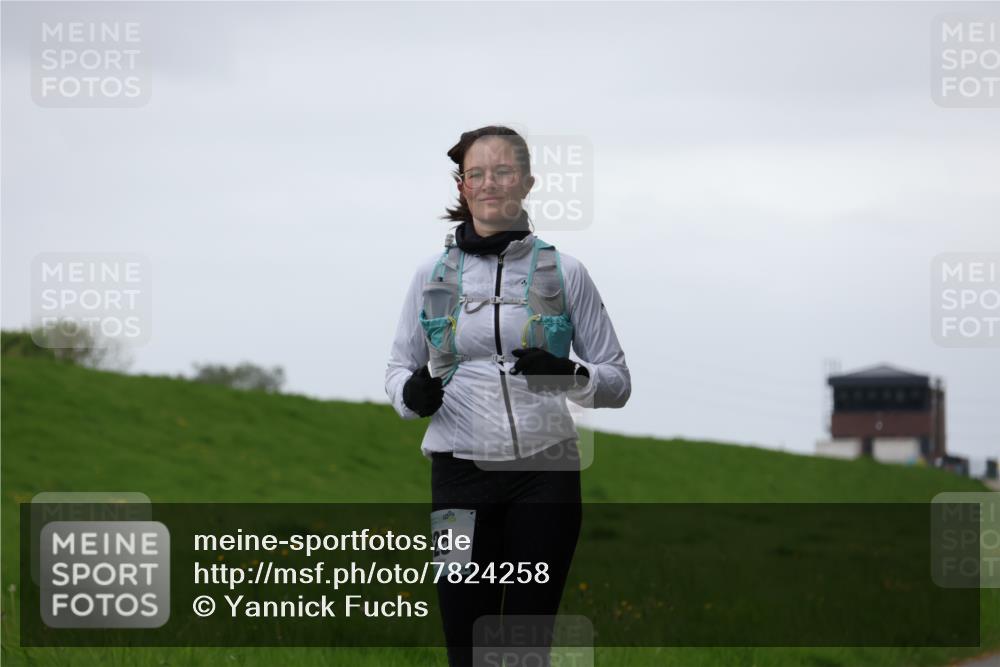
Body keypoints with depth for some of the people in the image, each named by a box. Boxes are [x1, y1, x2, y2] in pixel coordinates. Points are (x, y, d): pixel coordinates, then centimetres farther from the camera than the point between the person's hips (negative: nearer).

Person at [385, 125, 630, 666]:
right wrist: (412, 392, -8)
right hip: (460, 474, 1)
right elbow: (398, 366, 15)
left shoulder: (563, 272, 4)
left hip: (545, 475, -1)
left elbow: (617, 382, 6)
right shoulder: (433, 274, 7)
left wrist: (569, 376, -16)